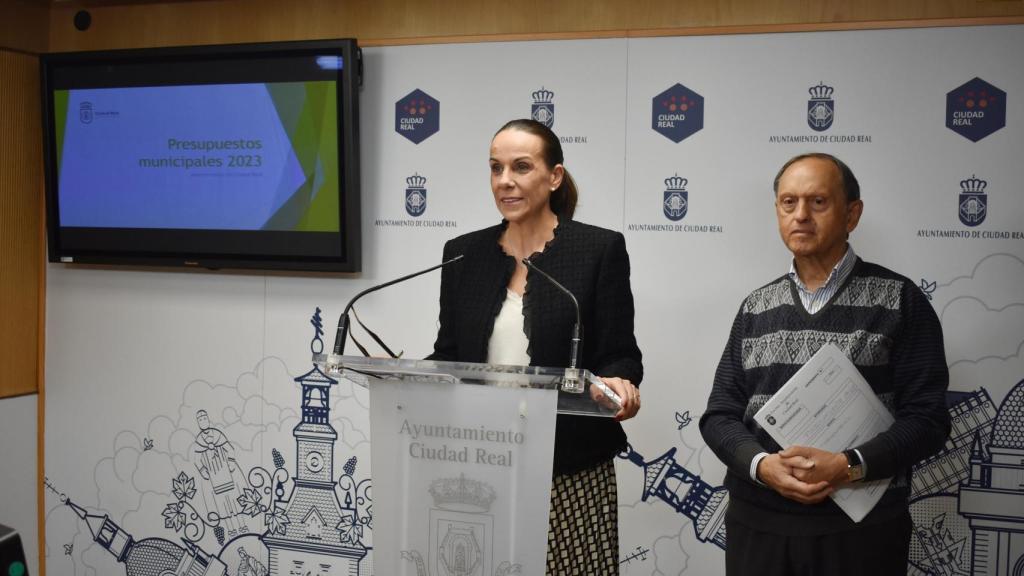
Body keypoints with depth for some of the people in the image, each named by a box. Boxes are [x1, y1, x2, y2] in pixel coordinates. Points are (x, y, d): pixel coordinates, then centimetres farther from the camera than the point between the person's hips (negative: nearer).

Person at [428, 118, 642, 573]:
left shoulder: (600, 248, -3)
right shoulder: (464, 253, 8)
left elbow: (619, 356, -4)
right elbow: (448, 355, 11)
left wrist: (619, 384, -25)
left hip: (569, 468, -3)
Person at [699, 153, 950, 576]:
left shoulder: (899, 301, -2)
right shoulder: (755, 308, 7)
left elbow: (927, 417, -6)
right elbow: (719, 414, 4)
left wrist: (847, 466, -20)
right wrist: (761, 465, -15)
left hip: (861, 528, -2)